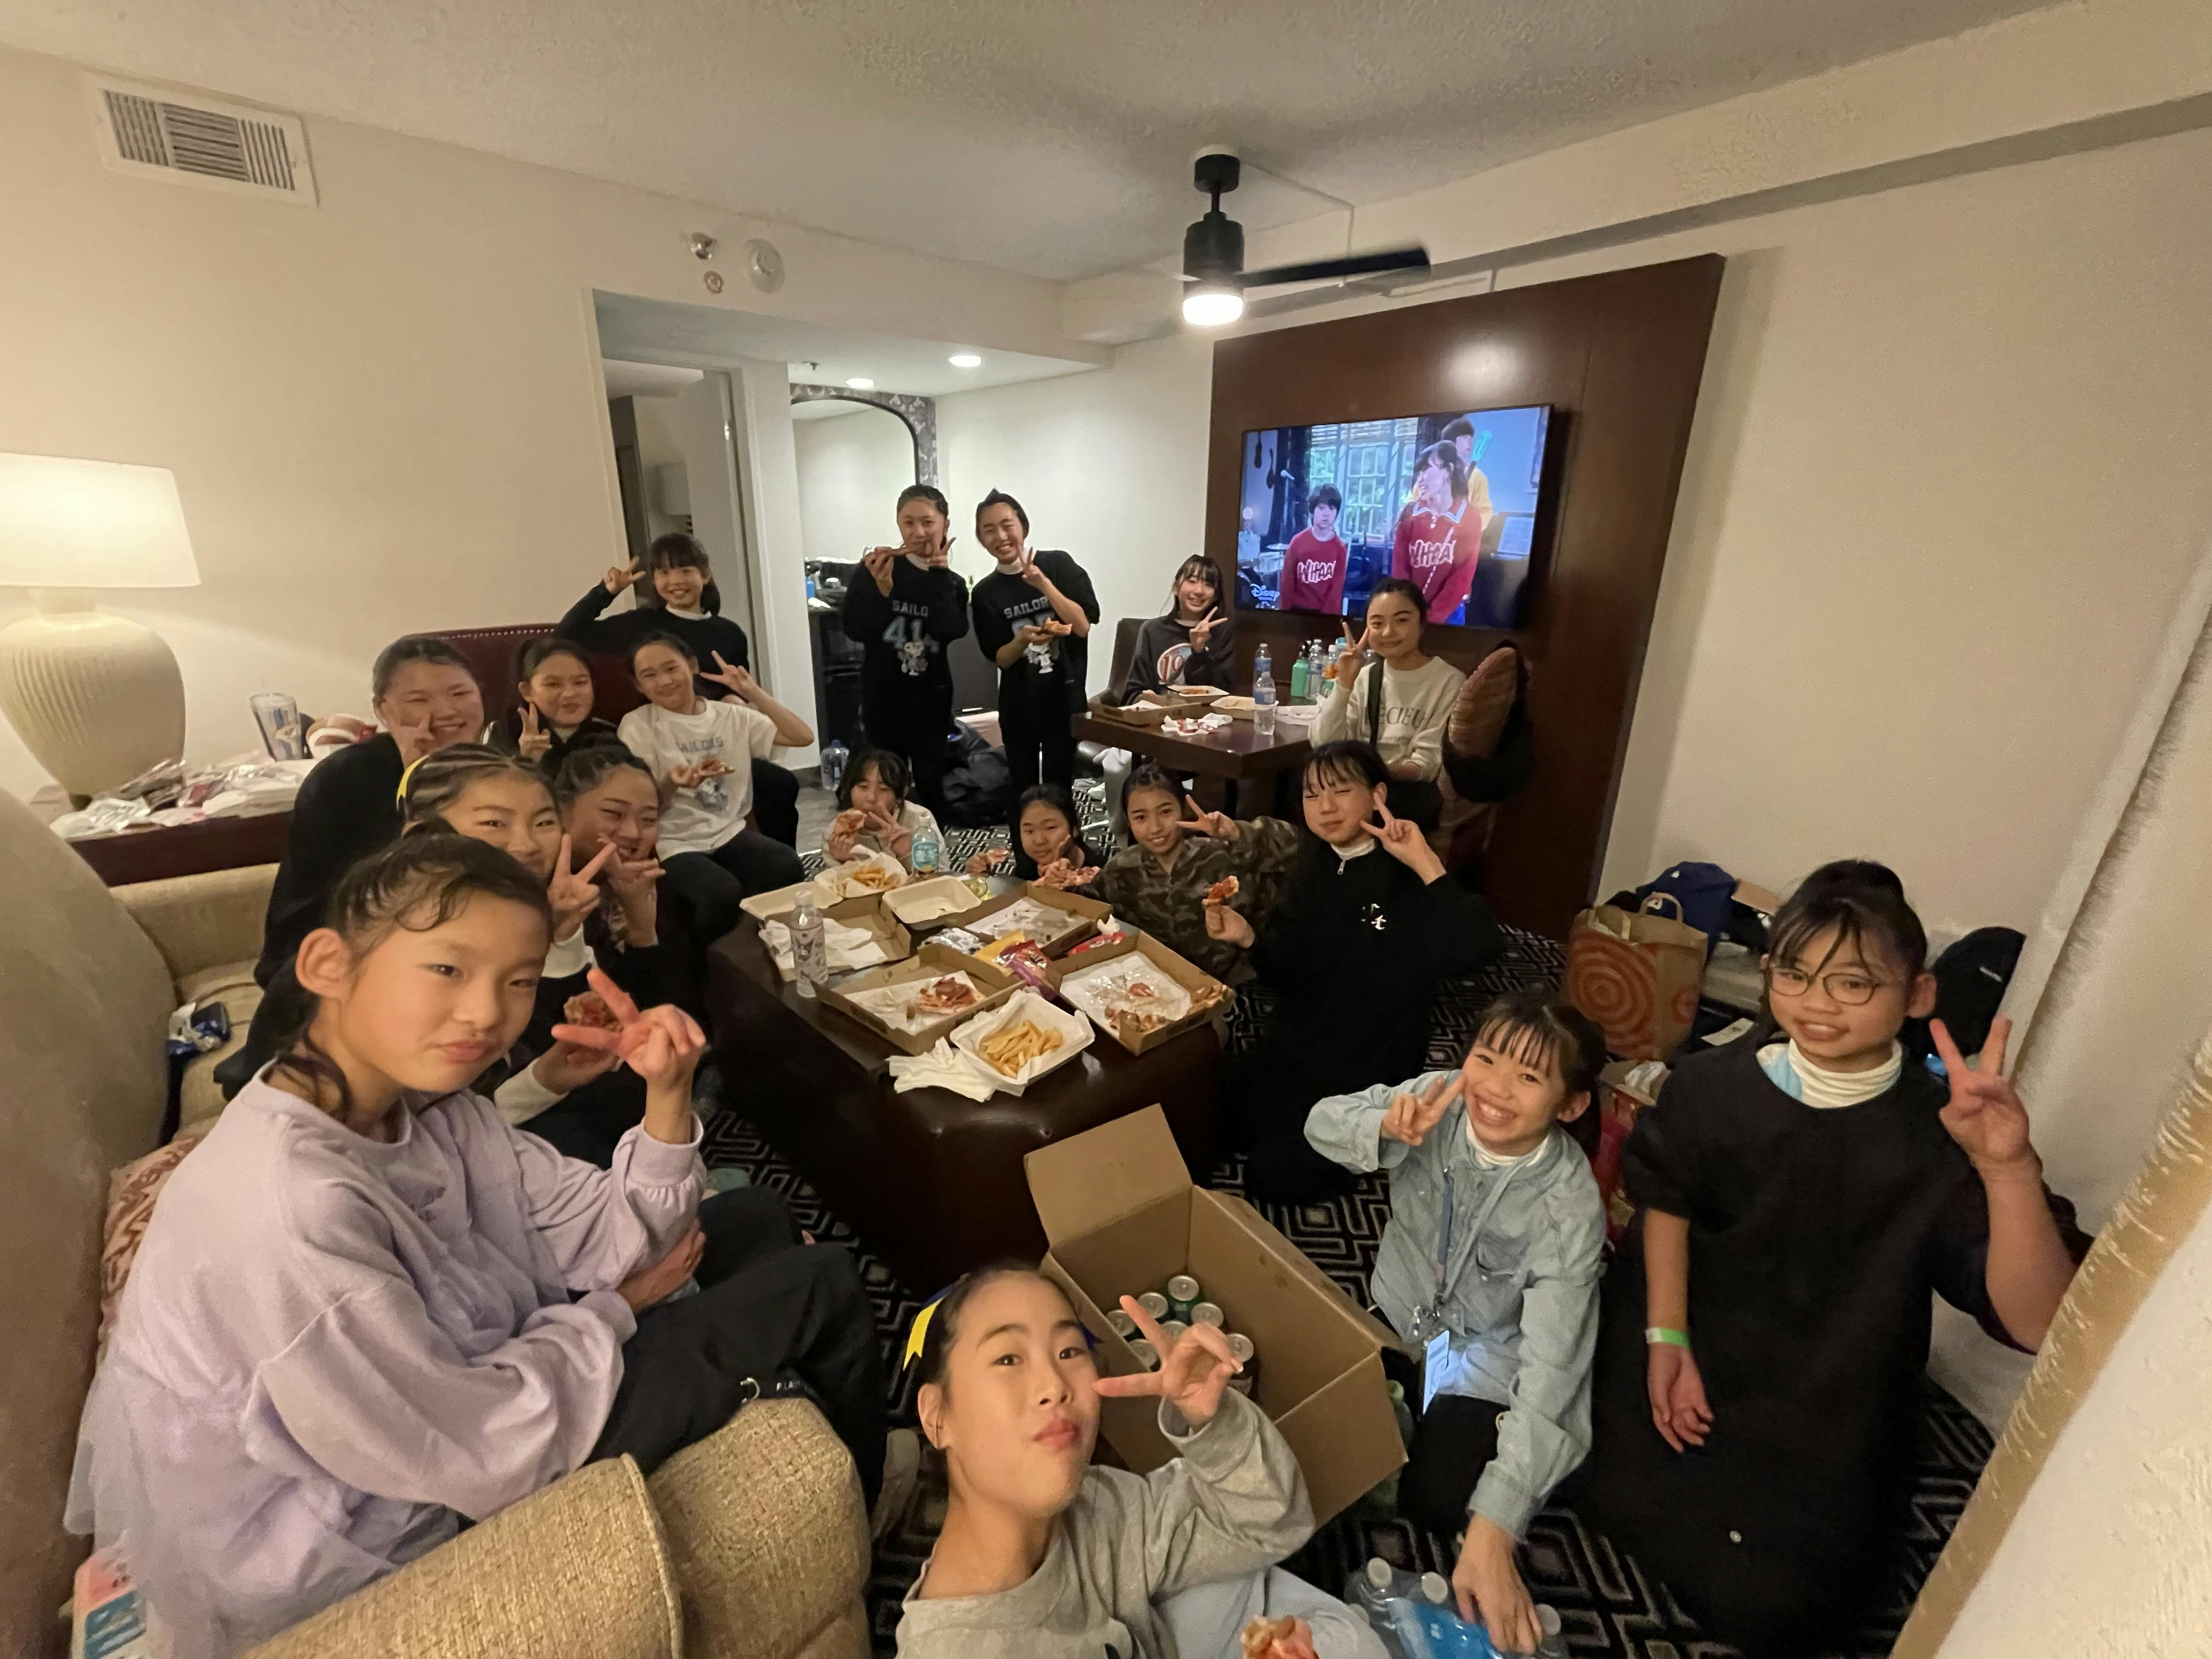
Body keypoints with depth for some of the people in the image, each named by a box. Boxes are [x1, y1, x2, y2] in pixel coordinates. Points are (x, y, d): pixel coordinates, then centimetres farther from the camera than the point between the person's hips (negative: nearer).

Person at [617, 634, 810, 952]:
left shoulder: (732, 716, 7)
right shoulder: (638, 726, 0)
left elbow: (803, 736, -1)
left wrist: (753, 692, -7)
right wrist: (671, 784, -27)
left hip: (730, 832, 3)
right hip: (675, 844, -3)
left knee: (788, 870, -28)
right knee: (724, 894, -33)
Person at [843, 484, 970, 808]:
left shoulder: (952, 582, 3)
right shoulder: (875, 568, -6)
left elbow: (953, 630, -15)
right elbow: (854, 629, -13)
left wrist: (939, 576, -18)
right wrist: (881, 590, -26)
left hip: (931, 699, 2)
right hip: (883, 698, -2)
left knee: (931, 783, 12)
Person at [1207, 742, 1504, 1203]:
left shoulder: (1407, 881, -20)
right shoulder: (1312, 867, -1)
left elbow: (1482, 948, -39)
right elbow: (1287, 973, 2)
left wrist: (1426, 864, -38)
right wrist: (1248, 939, -18)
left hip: (1366, 1070, -6)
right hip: (1290, 1048, 6)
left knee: (1273, 1177, -4)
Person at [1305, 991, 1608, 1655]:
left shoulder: (1570, 1206, -32)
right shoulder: (1441, 1099, -24)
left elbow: (1550, 1372, -33)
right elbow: (1323, 1122, -18)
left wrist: (1491, 1535, -38)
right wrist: (1387, 1127, -43)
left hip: (1485, 1360, -3)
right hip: (1396, 1313, 3)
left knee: (1434, 1506, -9)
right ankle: (1410, 1398, 31)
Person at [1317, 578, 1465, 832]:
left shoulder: (1449, 682, -3)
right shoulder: (1364, 677, 11)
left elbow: (1430, 764, -10)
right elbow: (1326, 746, 0)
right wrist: (1344, 684, -11)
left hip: (1413, 794, -4)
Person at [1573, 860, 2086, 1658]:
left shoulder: (1942, 1138, -23)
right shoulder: (1713, 1082, -17)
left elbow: (2035, 1325, -32)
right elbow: (1666, 1201, -3)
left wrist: (2011, 1171, -47)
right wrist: (1666, 1338, -6)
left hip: (1827, 1407, -1)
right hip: (1689, 1340, 2)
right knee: (1600, 1483, 2)